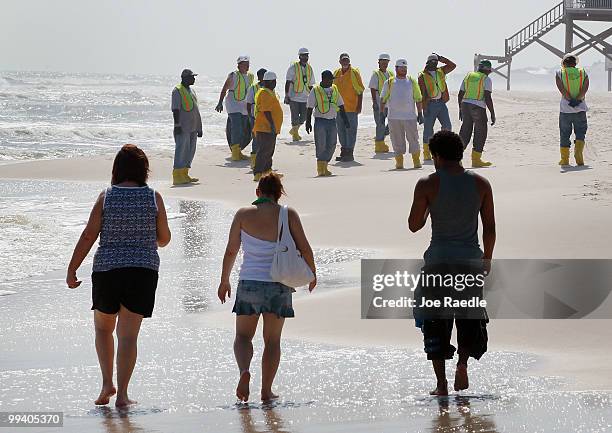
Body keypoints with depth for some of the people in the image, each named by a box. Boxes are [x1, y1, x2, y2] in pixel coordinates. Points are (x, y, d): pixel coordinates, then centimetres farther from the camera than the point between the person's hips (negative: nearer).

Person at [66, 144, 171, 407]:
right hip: (144, 270, 0)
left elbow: (88, 236, -6)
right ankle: (122, 393, -4)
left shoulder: (106, 197, -3)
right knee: (128, 334, 2)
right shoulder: (153, 198, -1)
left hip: (107, 269, 0)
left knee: (103, 328, 20)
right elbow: (164, 239, 6)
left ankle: (107, 383, 11)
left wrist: (71, 270, -1)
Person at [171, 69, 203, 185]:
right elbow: (175, 109, -14)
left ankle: (185, 174, 14)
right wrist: (177, 125, -21)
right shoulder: (177, 90, -8)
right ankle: (177, 176, -9)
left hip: (193, 127, 9)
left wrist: (199, 127, 21)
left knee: (190, 151, 9)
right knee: (181, 150, -10)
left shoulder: (191, 90, 19)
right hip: (183, 127, -9)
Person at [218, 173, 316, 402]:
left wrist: (224, 281, 14)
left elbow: (231, 251, 1)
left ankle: (244, 370, -15)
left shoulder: (243, 214, -3)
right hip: (279, 285, 0)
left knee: (243, 336, 13)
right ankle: (266, 390, 12)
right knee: (272, 339, 13)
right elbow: (304, 248, -2)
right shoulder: (288, 215, -5)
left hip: (249, 282, 0)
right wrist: (312, 274, 16)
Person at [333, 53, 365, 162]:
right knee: (341, 130, 11)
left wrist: (359, 106, -10)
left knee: (350, 130, -4)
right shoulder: (336, 73, 10)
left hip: (351, 108, -6)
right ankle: (343, 152, 20)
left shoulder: (354, 73, -5)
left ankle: (349, 153, -1)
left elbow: (360, 90, -5)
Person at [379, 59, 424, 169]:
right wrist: (381, 113, 0)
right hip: (394, 117, 0)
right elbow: (383, 99, 8)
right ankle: (399, 162, 6)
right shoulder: (389, 82, 6)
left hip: (410, 116, 0)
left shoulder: (412, 82, 8)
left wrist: (420, 113, 4)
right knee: (397, 141, 1)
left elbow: (418, 99, 9)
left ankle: (416, 161, 6)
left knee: (413, 139, -1)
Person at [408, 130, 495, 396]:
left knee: (435, 322, 9)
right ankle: (463, 362, -8)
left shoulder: (428, 185, -8)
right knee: (471, 318, 17)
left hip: (438, 261, -2)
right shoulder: (480, 184, -1)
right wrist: (487, 259, 16)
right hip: (470, 260, 2)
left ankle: (442, 384, 7)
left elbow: (414, 225, -2)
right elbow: (490, 228, 3)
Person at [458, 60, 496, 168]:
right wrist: (492, 114, -9)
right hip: (478, 108, -6)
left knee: (465, 132, 10)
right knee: (480, 134, 6)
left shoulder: (468, 76, 13)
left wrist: (460, 109, 25)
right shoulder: (486, 79, -4)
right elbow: (488, 98, -13)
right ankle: (476, 159, 6)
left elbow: (460, 95, 15)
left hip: (465, 105, 6)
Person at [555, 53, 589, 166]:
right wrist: (578, 100, -16)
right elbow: (585, 88, -8)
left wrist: (570, 100, -17)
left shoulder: (560, 73, 4)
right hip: (580, 108, 1)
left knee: (565, 135, 8)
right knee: (580, 133, 9)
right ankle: (578, 152, -15)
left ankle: (565, 160, 9)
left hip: (565, 109, -1)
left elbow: (562, 89, -11)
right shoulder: (583, 73, 8)